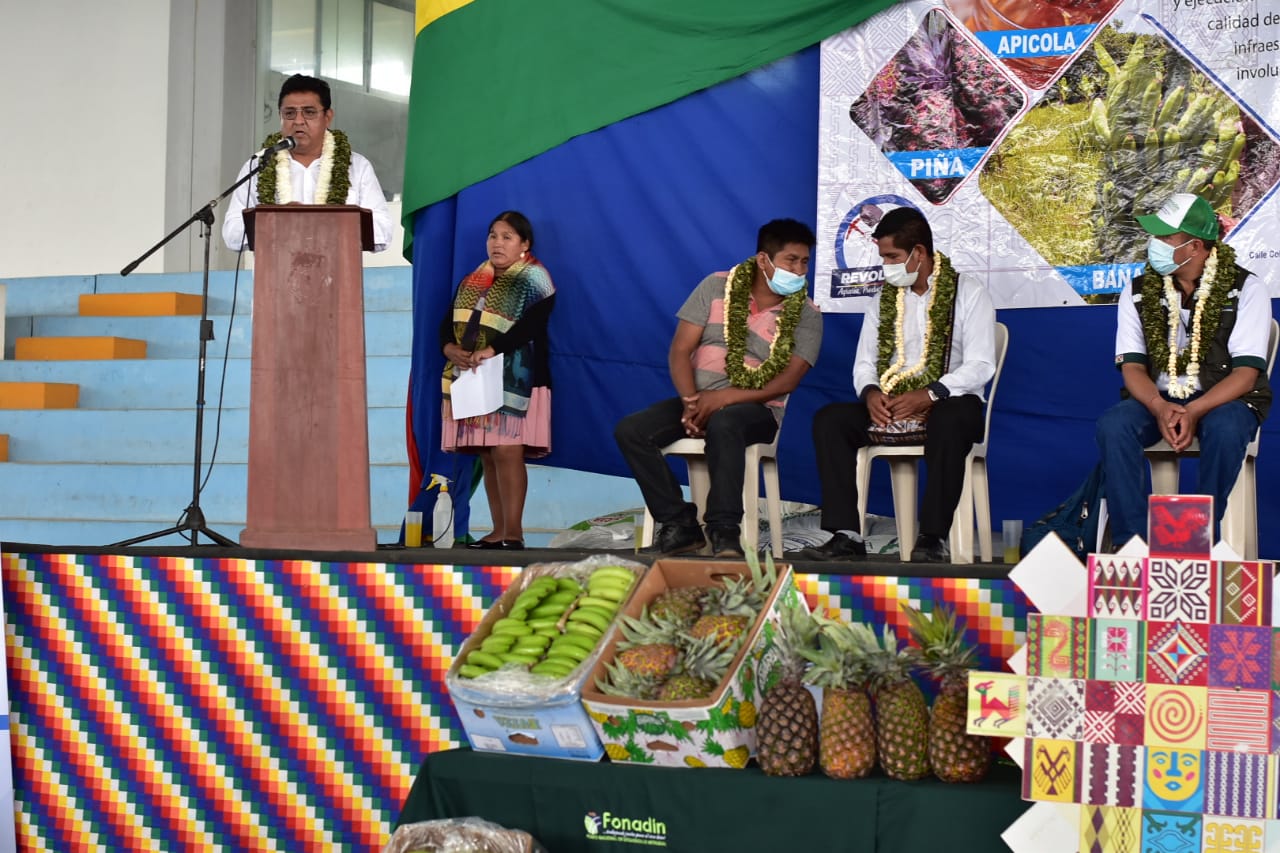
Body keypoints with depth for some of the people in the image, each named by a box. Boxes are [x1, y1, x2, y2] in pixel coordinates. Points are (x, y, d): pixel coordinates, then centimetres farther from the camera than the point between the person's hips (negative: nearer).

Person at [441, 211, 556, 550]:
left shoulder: (533, 279, 0)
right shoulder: (472, 281, 20)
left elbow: (529, 325, -15)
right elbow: (448, 323, 13)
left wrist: (491, 351, -25)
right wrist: (450, 349, -9)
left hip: (514, 378, -6)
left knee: (506, 451, -16)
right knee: (487, 456, 5)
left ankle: (513, 532, -15)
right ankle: (498, 531, 9)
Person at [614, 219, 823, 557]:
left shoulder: (806, 315, -1)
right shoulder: (717, 287, 3)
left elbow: (788, 380, -10)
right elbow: (680, 350, 1)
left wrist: (725, 397, -21)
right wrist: (691, 402, -16)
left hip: (756, 408, -3)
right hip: (700, 401, 3)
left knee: (722, 425, -39)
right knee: (629, 430, -21)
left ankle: (724, 533, -38)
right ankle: (680, 525, -16)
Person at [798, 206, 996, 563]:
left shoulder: (969, 293, 1)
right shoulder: (883, 300, 17)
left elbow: (980, 365, -10)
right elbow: (864, 363, 12)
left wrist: (929, 395, -23)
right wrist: (870, 393, -13)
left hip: (946, 404, -5)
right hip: (889, 406, 5)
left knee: (949, 422, -40)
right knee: (829, 419, -20)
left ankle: (932, 540, -36)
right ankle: (847, 536, -27)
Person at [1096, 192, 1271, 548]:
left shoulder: (1245, 289, -5)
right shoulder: (1138, 292, 4)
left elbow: (1247, 371, -12)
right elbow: (1132, 365, -3)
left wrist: (1194, 411, -29)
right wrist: (1159, 408, -25)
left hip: (1223, 399, -2)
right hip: (1157, 399, 3)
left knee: (1225, 428, -38)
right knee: (1113, 425, -29)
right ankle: (1131, 542, -27)